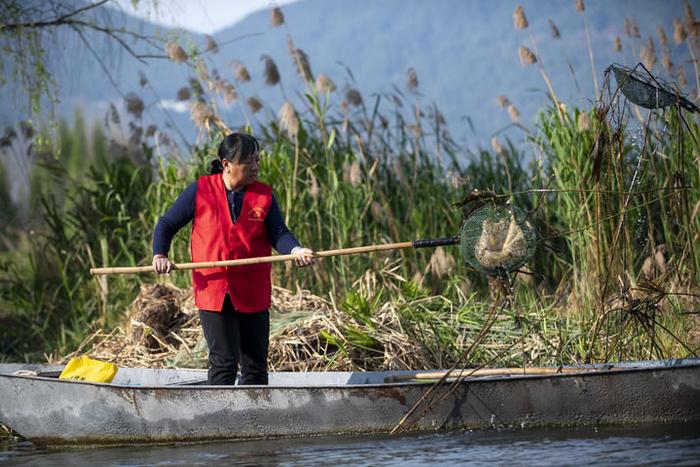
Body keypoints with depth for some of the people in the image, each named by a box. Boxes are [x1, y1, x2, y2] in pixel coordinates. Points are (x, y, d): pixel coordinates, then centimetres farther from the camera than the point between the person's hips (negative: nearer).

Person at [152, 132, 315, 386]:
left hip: (253, 295, 2)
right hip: (213, 292, -2)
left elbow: (278, 233, -6)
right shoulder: (201, 190, -1)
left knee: (256, 365, 9)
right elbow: (167, 225, 7)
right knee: (224, 363, -6)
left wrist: (295, 250, -27)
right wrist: (160, 255, -10)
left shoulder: (264, 196, 4)